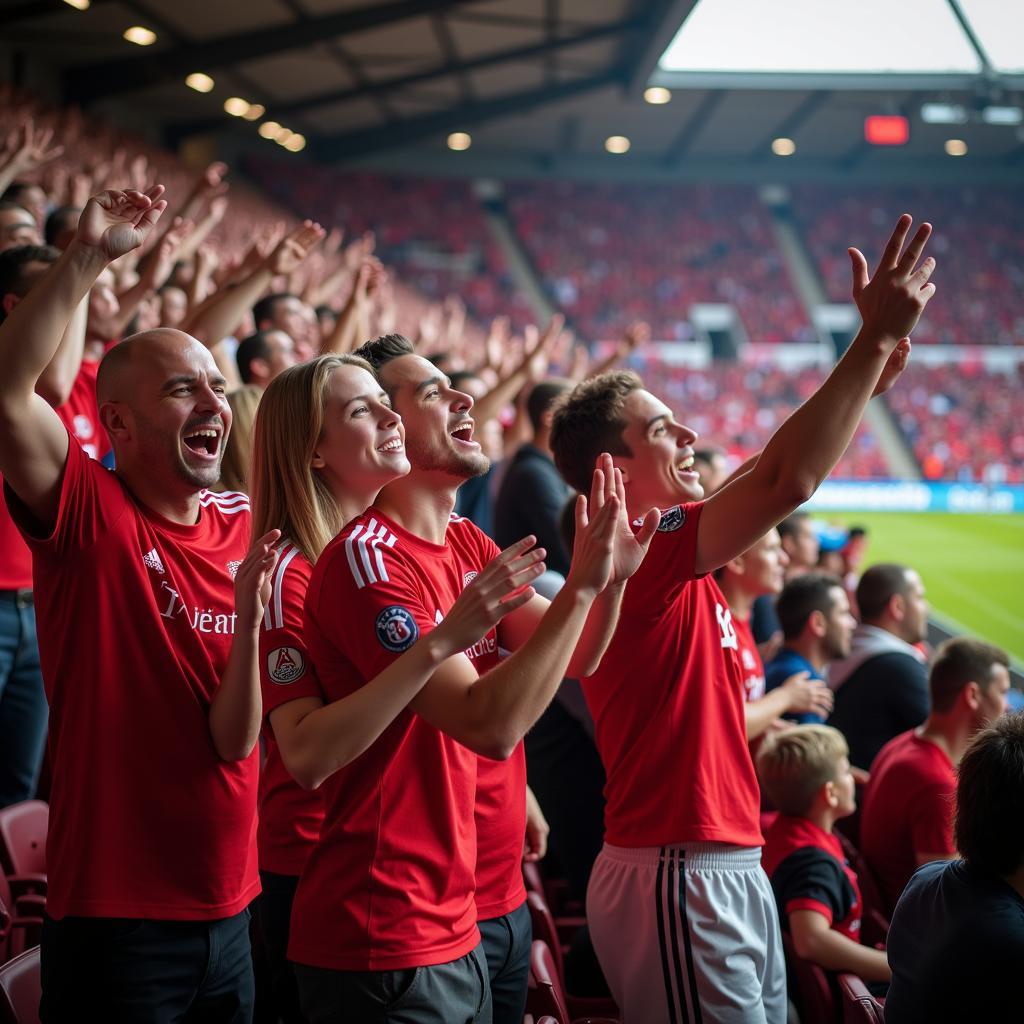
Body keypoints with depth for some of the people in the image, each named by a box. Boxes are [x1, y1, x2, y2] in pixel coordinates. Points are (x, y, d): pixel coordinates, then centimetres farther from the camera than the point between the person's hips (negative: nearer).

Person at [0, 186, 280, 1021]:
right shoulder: (88, 512, -8)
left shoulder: (238, 532, 4)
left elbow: (235, 743, -3)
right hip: (113, 916, -5)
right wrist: (88, 256, -31)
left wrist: (249, 618, -19)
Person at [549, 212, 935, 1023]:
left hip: (730, 867, 10)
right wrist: (877, 337, -24)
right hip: (681, 882, -10)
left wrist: (868, 381, 16)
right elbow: (786, 481, -29)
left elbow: (782, 482, 22)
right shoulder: (639, 552, -18)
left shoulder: (672, 549, 11)